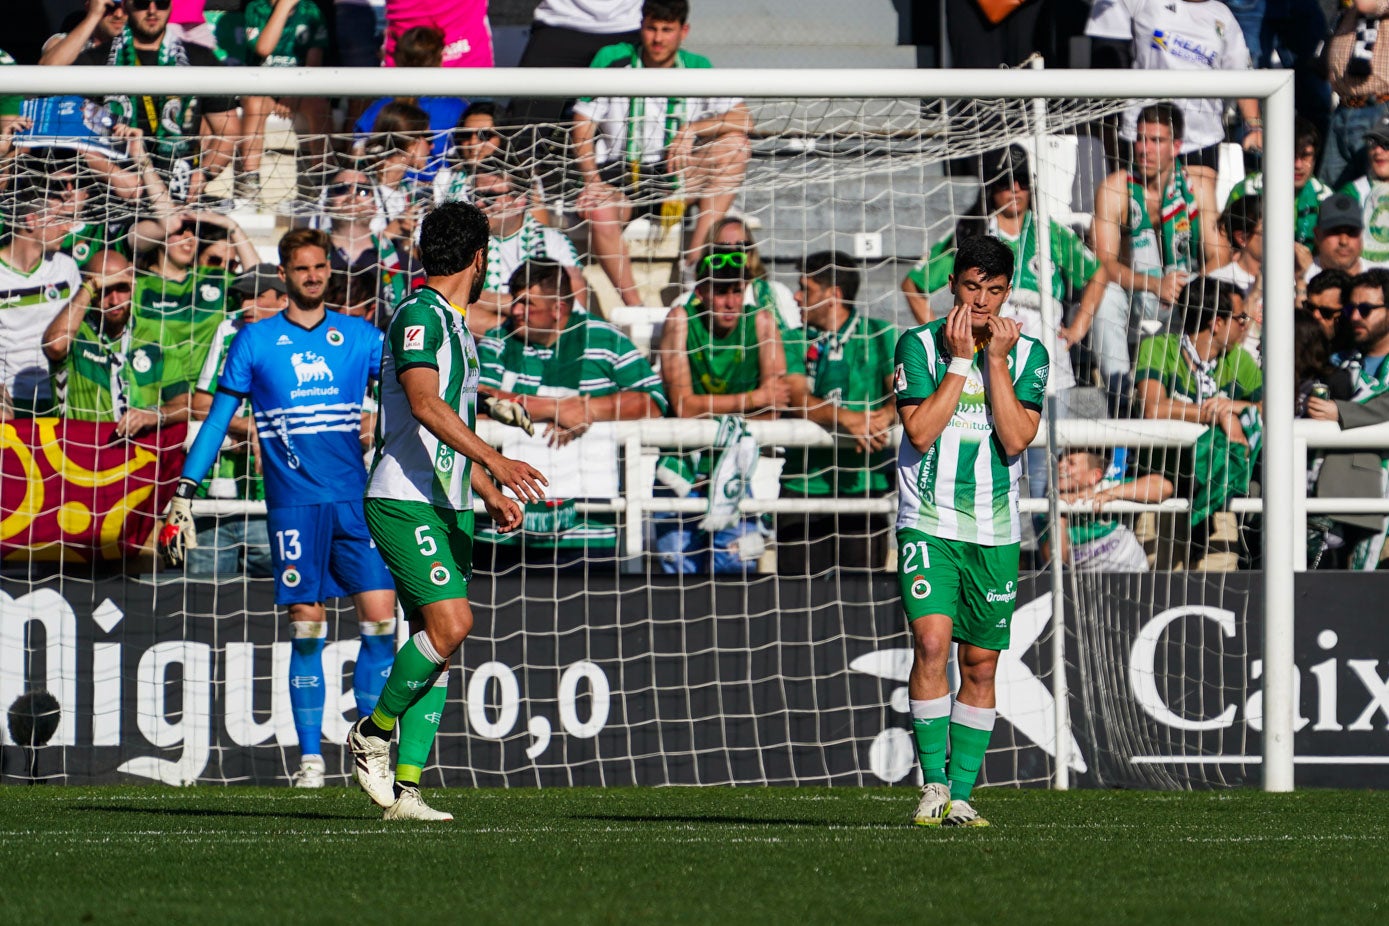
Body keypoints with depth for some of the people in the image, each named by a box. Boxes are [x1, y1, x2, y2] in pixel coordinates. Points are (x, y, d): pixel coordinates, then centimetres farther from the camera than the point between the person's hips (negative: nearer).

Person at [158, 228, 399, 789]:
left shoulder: (360, 337, 10)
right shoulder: (255, 341, 7)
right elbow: (219, 417, 9)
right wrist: (185, 492, 4)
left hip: (355, 497, 1)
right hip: (293, 503, -1)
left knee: (380, 615, -8)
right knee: (306, 630, -4)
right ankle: (310, 757, 2)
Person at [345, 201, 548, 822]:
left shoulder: (456, 328, 20)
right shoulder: (419, 315, -10)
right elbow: (424, 403, -24)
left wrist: (490, 493, 23)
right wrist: (494, 460, -33)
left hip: (448, 507, 9)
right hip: (404, 499, -9)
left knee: (440, 635, 2)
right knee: (450, 621, -20)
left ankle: (404, 787, 2)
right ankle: (374, 732, -1)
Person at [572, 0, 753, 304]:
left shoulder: (697, 69, 3)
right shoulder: (612, 60, -1)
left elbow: (743, 119, -7)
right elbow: (582, 129, -2)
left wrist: (691, 130, -23)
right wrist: (592, 181, -19)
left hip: (673, 177, 2)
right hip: (616, 174, -2)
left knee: (734, 143, -20)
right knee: (599, 211, -37)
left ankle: (699, 249, -30)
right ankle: (634, 307, -34)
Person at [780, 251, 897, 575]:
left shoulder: (879, 336, 6)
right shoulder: (796, 341, 10)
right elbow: (797, 397, -7)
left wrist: (887, 414, -30)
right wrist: (846, 418, -25)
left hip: (864, 484, -1)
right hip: (803, 484, 1)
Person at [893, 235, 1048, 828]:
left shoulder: (1028, 354, 4)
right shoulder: (919, 345, -1)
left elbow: (1016, 439, -8)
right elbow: (919, 431, -11)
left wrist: (996, 360, -12)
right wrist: (960, 360, -12)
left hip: (995, 533, 3)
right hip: (928, 526, -3)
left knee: (980, 666, 6)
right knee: (932, 641, -20)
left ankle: (960, 795, 14)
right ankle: (933, 783, -14)